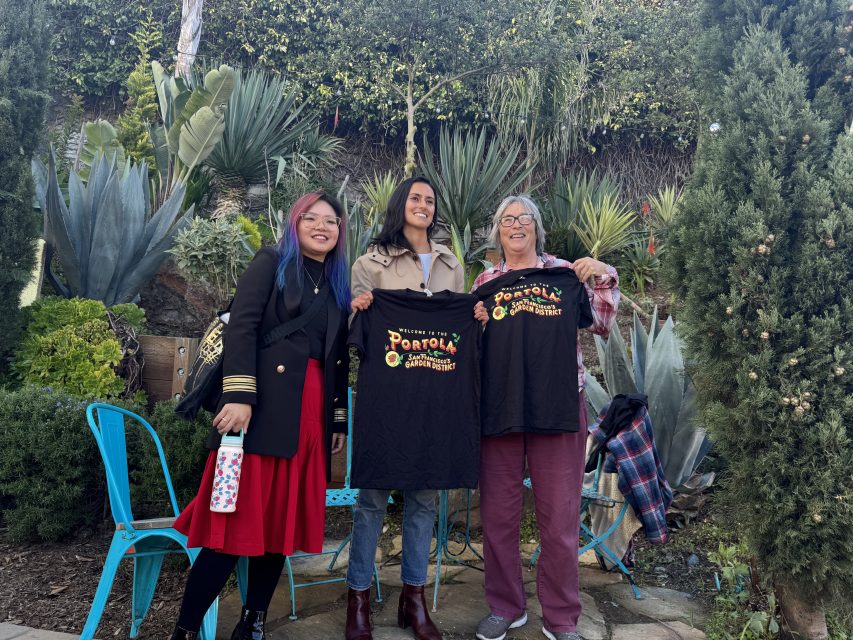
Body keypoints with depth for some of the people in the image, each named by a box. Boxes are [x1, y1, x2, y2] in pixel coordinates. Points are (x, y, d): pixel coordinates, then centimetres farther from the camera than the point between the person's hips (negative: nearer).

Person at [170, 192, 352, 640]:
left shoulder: (339, 285, 19)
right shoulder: (271, 263, 5)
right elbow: (241, 326, -7)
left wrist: (339, 420, 14)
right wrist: (238, 396, -18)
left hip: (312, 412, 5)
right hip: (262, 405, -5)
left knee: (282, 521, 9)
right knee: (239, 519, -6)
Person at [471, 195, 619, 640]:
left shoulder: (564, 271, 6)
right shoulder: (485, 281, 10)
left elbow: (601, 324, 3)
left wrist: (604, 278, -10)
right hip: (498, 403, 2)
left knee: (559, 513, 4)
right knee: (497, 510, 8)